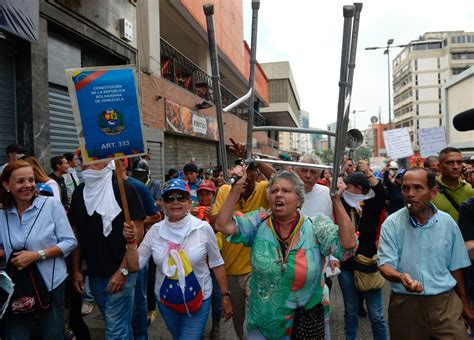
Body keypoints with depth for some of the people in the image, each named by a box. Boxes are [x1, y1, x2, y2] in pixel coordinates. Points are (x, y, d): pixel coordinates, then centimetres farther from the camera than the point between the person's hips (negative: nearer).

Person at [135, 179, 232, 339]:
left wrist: (225, 295, -3)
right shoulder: (155, 230, -8)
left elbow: (216, 264, -6)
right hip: (165, 300, 4)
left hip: (199, 298, -3)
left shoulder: (203, 228, -15)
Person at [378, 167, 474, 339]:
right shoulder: (391, 224, -9)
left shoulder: (447, 222, -1)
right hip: (405, 304, -1)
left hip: (445, 301, 2)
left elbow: (455, 266, 9)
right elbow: (385, 264, -13)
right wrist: (401, 277, -35)